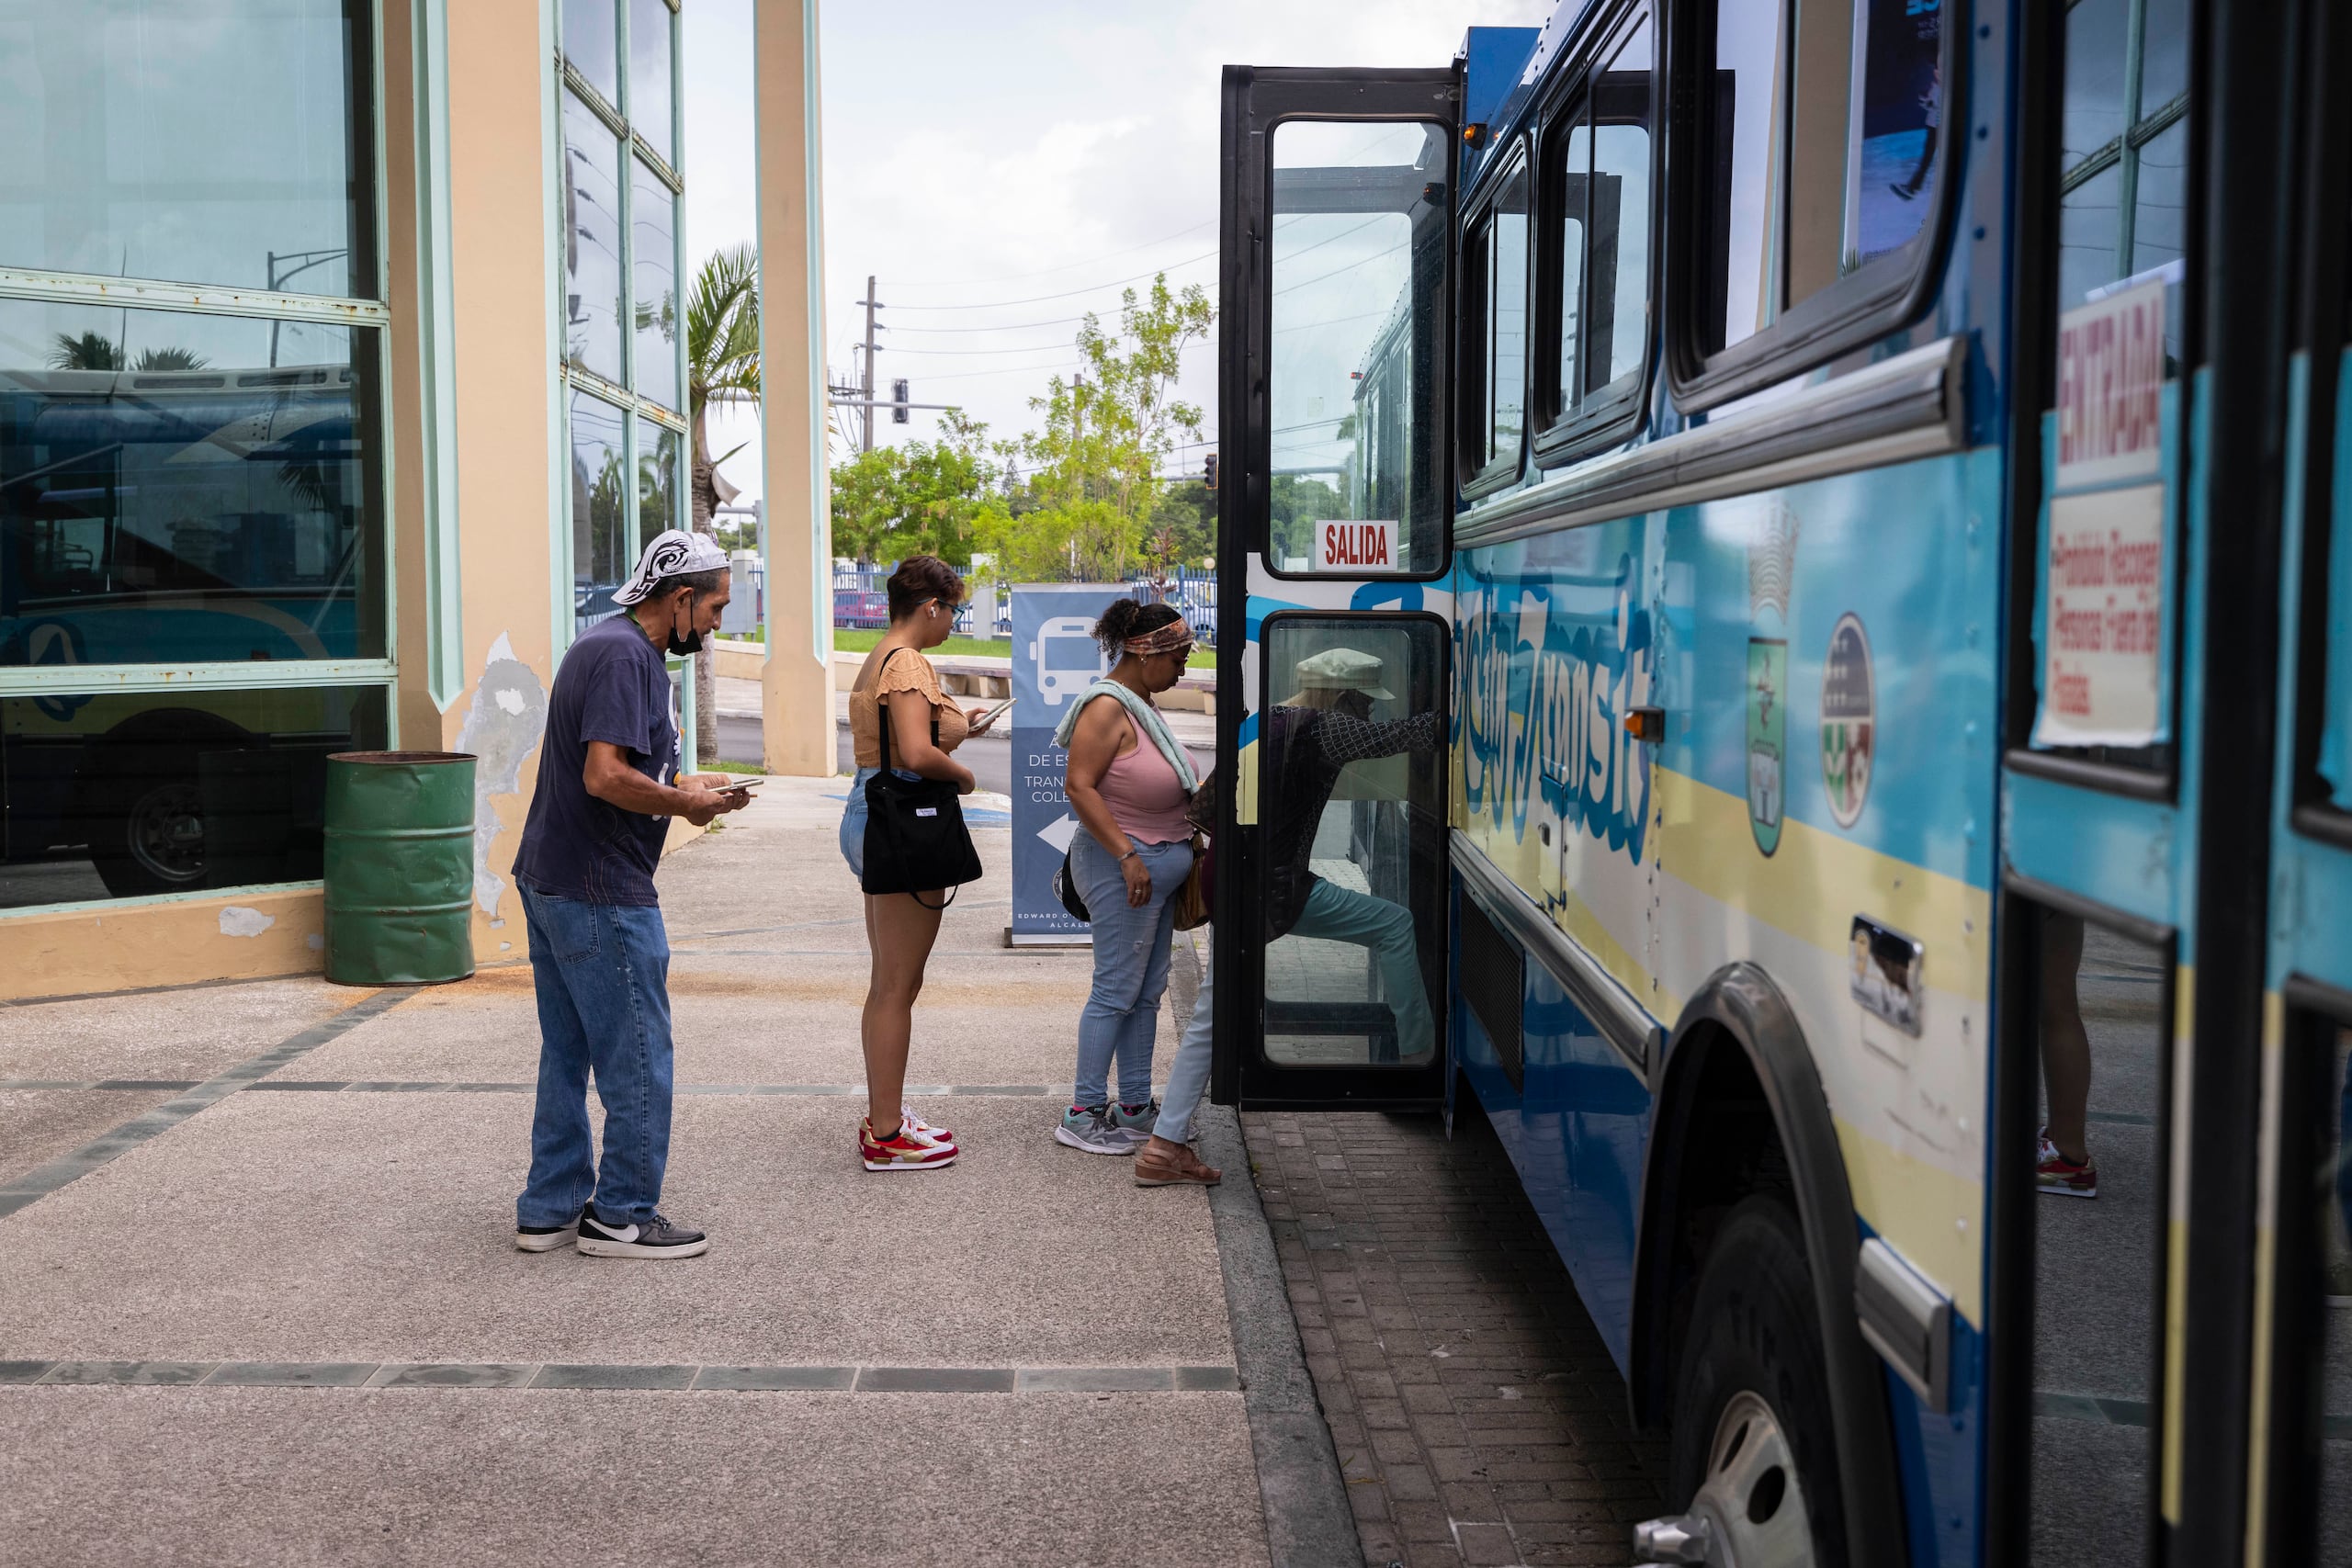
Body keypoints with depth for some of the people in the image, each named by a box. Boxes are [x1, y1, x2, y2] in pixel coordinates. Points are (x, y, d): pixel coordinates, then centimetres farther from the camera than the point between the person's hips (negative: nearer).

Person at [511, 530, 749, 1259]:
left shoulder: (605, 645, 16)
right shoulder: (625, 655, -17)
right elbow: (606, 775, -26)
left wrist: (681, 787, 12)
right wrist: (686, 804, -12)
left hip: (549, 881, 11)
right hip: (601, 895, -11)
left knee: (566, 1055, 16)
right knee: (638, 1061, 1)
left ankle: (551, 1209, 24)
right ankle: (622, 1217, 11)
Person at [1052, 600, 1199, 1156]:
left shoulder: (1142, 704, 14)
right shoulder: (1107, 707, -15)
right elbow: (1079, 786, -22)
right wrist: (1127, 855, -25)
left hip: (1157, 864, 10)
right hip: (1123, 865, -10)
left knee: (1147, 990, 12)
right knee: (1117, 990, -6)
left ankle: (1134, 1106, 20)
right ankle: (1083, 1114, 2)